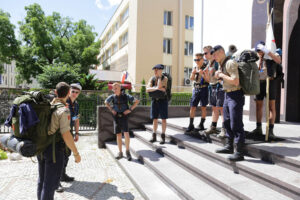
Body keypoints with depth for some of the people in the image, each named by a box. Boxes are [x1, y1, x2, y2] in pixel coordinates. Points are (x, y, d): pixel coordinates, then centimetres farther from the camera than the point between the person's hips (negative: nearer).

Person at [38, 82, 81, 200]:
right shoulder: (63, 110, -19)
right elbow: (66, 135, -23)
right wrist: (76, 153, -16)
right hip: (54, 148, -8)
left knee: (42, 180, 21)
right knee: (51, 181, 5)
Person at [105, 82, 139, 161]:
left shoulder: (126, 96, -7)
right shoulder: (112, 97, 1)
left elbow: (137, 101, 0)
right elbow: (106, 102, 21)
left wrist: (130, 109, -8)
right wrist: (111, 109, 7)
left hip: (124, 116, -3)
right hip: (116, 117, 3)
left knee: (126, 133, -14)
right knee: (118, 135, 7)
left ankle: (127, 151, 3)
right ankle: (120, 153, 19)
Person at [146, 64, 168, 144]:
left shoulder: (165, 78, -7)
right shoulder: (152, 79, 2)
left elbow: (159, 86, -25)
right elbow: (147, 89, -12)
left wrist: (159, 76, -14)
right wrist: (156, 88, -26)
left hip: (163, 100, -3)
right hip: (154, 100, 3)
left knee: (163, 119, 0)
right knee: (155, 119, 7)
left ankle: (163, 137, 9)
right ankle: (154, 136, 16)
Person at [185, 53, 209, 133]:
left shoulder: (205, 68, -5)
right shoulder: (195, 68, 9)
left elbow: (208, 80, -9)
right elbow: (191, 79, 9)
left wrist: (202, 74, -23)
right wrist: (193, 73, -10)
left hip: (203, 89, -4)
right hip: (196, 89, 4)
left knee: (203, 107, 4)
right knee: (192, 107, 0)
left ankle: (201, 124, 16)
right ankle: (191, 125, 6)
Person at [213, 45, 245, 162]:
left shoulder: (230, 63, -16)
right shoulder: (221, 65, 13)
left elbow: (235, 81, -25)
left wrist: (222, 75, -15)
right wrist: (219, 76, 5)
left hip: (235, 95, -10)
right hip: (227, 95, 10)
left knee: (236, 124, -8)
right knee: (227, 122, 17)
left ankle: (239, 153, 0)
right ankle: (229, 146, 31)